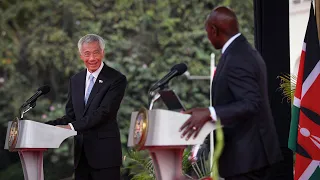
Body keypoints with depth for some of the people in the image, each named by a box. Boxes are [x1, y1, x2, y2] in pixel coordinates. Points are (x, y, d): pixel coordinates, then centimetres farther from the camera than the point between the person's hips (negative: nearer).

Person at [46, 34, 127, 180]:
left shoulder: (117, 79, -5)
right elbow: (71, 115, 15)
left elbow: (104, 112, -15)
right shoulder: (75, 80, 15)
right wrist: (48, 126, -2)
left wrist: (72, 127, -21)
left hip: (104, 152, -6)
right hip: (81, 154, 6)